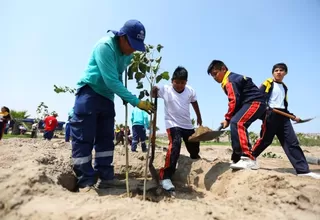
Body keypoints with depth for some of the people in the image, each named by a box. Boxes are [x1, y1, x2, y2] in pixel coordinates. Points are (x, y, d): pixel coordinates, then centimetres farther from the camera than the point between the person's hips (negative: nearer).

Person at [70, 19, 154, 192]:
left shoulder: (128, 54, 2)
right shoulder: (105, 46, -22)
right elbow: (112, 81, -28)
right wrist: (136, 102, -28)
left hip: (107, 96, 8)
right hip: (89, 92, -7)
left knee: (106, 138, 6)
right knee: (83, 138, -6)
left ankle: (105, 177, 15)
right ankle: (85, 181, 2)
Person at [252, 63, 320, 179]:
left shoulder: (284, 87, 24)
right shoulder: (268, 83, 3)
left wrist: (293, 116, 21)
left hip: (283, 116, 6)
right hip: (270, 115, -6)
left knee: (292, 142, 0)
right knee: (265, 140, -7)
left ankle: (303, 170, 1)